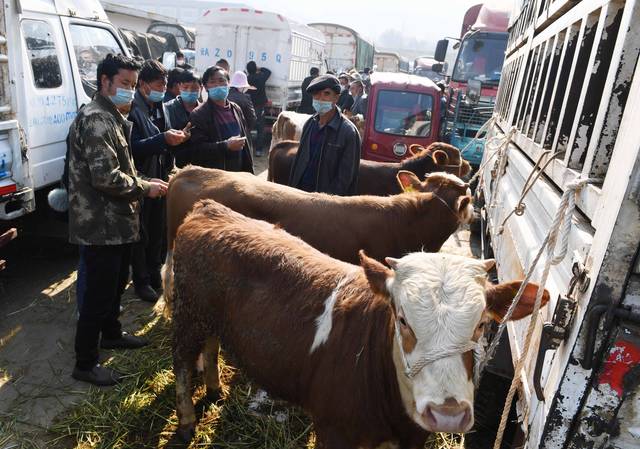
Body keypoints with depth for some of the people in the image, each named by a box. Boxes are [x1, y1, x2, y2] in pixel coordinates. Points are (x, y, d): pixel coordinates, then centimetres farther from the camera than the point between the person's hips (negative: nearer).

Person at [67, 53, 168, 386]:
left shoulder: (111, 118, 16)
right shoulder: (96, 119, -17)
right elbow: (105, 177, -25)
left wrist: (145, 183, 9)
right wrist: (145, 188, -13)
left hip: (116, 222, 10)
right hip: (101, 225, -10)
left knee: (116, 283, 24)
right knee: (98, 293, 1)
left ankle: (111, 334, 44)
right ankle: (85, 364, 16)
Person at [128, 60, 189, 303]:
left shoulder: (159, 107, 10)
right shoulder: (132, 109, -15)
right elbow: (134, 146, -25)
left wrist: (176, 137, 4)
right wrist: (164, 139, -34)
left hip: (160, 177, 7)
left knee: (158, 230, 16)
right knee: (141, 234, 5)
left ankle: (154, 273, 32)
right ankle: (141, 281, 19)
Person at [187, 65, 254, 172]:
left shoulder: (236, 109, 11)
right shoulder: (198, 114, -8)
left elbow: (245, 141, 17)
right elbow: (196, 149, -16)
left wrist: (248, 171, 11)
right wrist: (226, 146, -24)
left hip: (238, 174, 6)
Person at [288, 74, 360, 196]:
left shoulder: (348, 132, -13)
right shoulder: (309, 124, 5)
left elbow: (345, 177, -14)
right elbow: (299, 161, 12)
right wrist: (291, 189, 6)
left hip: (326, 196, -5)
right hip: (300, 190, 5)